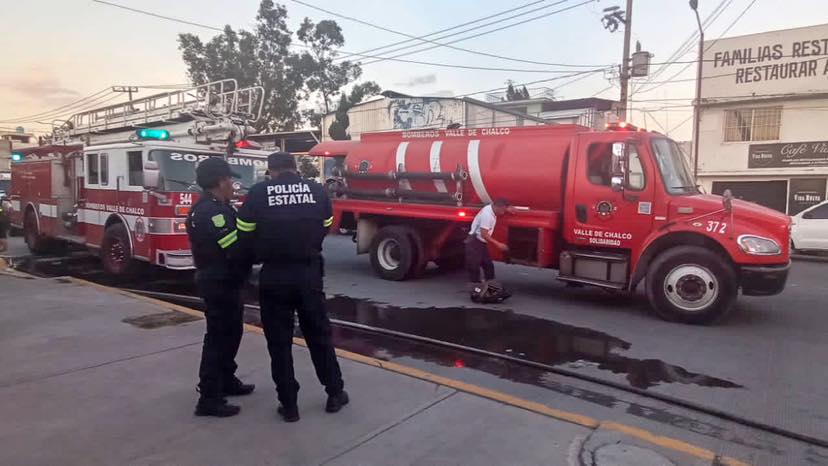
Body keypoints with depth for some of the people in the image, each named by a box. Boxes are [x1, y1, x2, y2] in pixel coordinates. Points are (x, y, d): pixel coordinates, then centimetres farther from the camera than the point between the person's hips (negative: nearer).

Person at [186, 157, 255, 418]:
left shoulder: (217, 208, 13)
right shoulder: (211, 211, -21)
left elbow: (234, 238, 9)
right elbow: (236, 250, -26)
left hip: (224, 282, 11)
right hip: (219, 284, -11)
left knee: (231, 332, 20)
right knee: (218, 337, -4)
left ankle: (226, 381, 34)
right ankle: (209, 399, 3)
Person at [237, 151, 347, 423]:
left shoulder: (258, 193, -3)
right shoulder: (317, 190, 1)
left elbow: (245, 234, -1)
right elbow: (325, 228, 6)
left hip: (274, 276, -1)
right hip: (310, 273, 2)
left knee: (279, 342, 11)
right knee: (319, 335, 16)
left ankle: (289, 405, 18)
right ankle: (335, 394, 25)